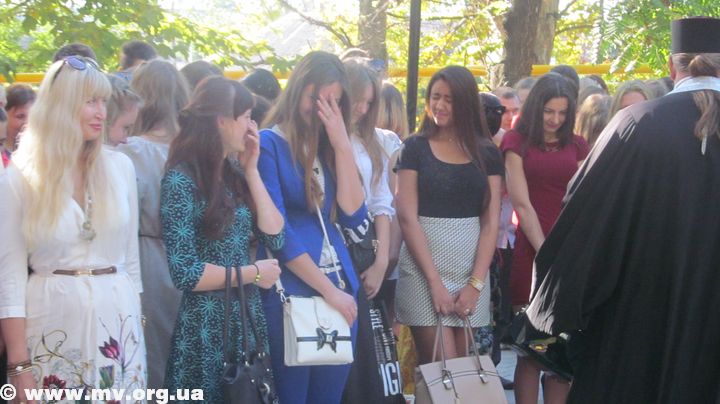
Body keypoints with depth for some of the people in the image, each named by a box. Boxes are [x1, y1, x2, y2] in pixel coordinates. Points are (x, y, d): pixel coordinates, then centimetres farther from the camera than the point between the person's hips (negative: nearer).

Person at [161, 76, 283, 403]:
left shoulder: (234, 173, 10)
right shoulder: (182, 179, -14)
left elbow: (275, 237, 1)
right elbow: (186, 273, -19)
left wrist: (251, 170, 0)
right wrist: (253, 273, -10)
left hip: (248, 318, 7)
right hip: (206, 326, -7)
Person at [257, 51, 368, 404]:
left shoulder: (327, 147, 13)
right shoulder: (268, 144, -7)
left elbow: (353, 216, 1)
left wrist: (342, 144, -6)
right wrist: (328, 290, -13)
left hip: (342, 291, 6)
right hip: (291, 294, -6)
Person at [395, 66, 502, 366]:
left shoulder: (487, 153, 8)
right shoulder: (415, 148, 2)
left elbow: (491, 222, 4)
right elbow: (407, 216, -5)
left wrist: (476, 284, -7)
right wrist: (435, 281, -12)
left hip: (473, 268, 3)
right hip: (424, 268, -2)